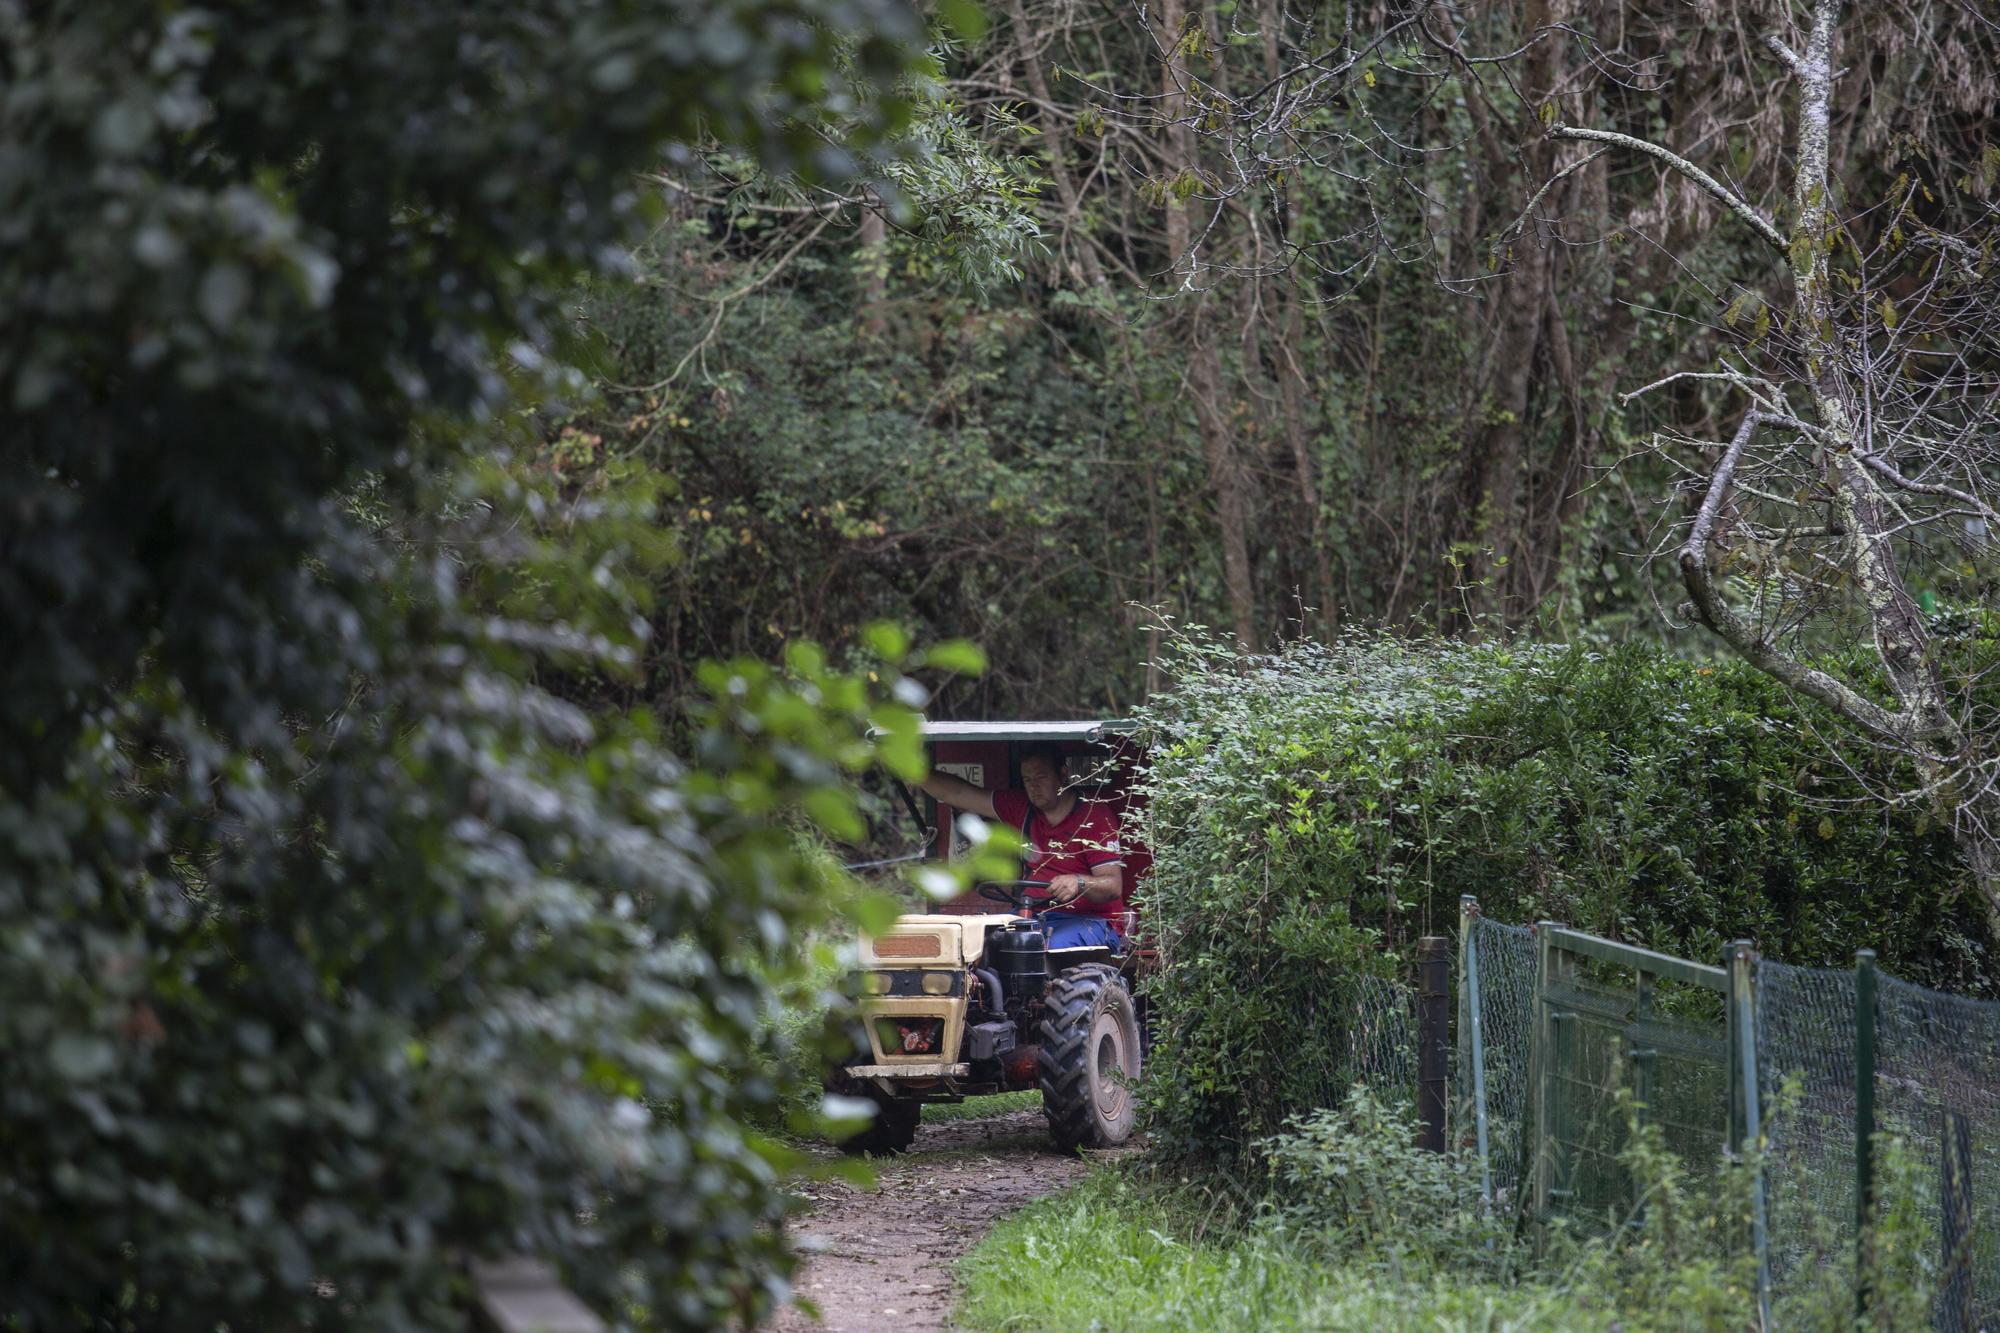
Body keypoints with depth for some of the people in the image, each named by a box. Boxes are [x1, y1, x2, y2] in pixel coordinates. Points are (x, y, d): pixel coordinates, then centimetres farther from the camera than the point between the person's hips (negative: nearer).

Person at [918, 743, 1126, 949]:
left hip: (1088, 920, -6)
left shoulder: (1096, 817, -4)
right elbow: (959, 795, 16)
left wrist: (1078, 883, -32)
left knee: (1056, 946, -39)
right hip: (1034, 915, 6)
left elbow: (1114, 887, -12)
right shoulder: (1022, 808, 15)